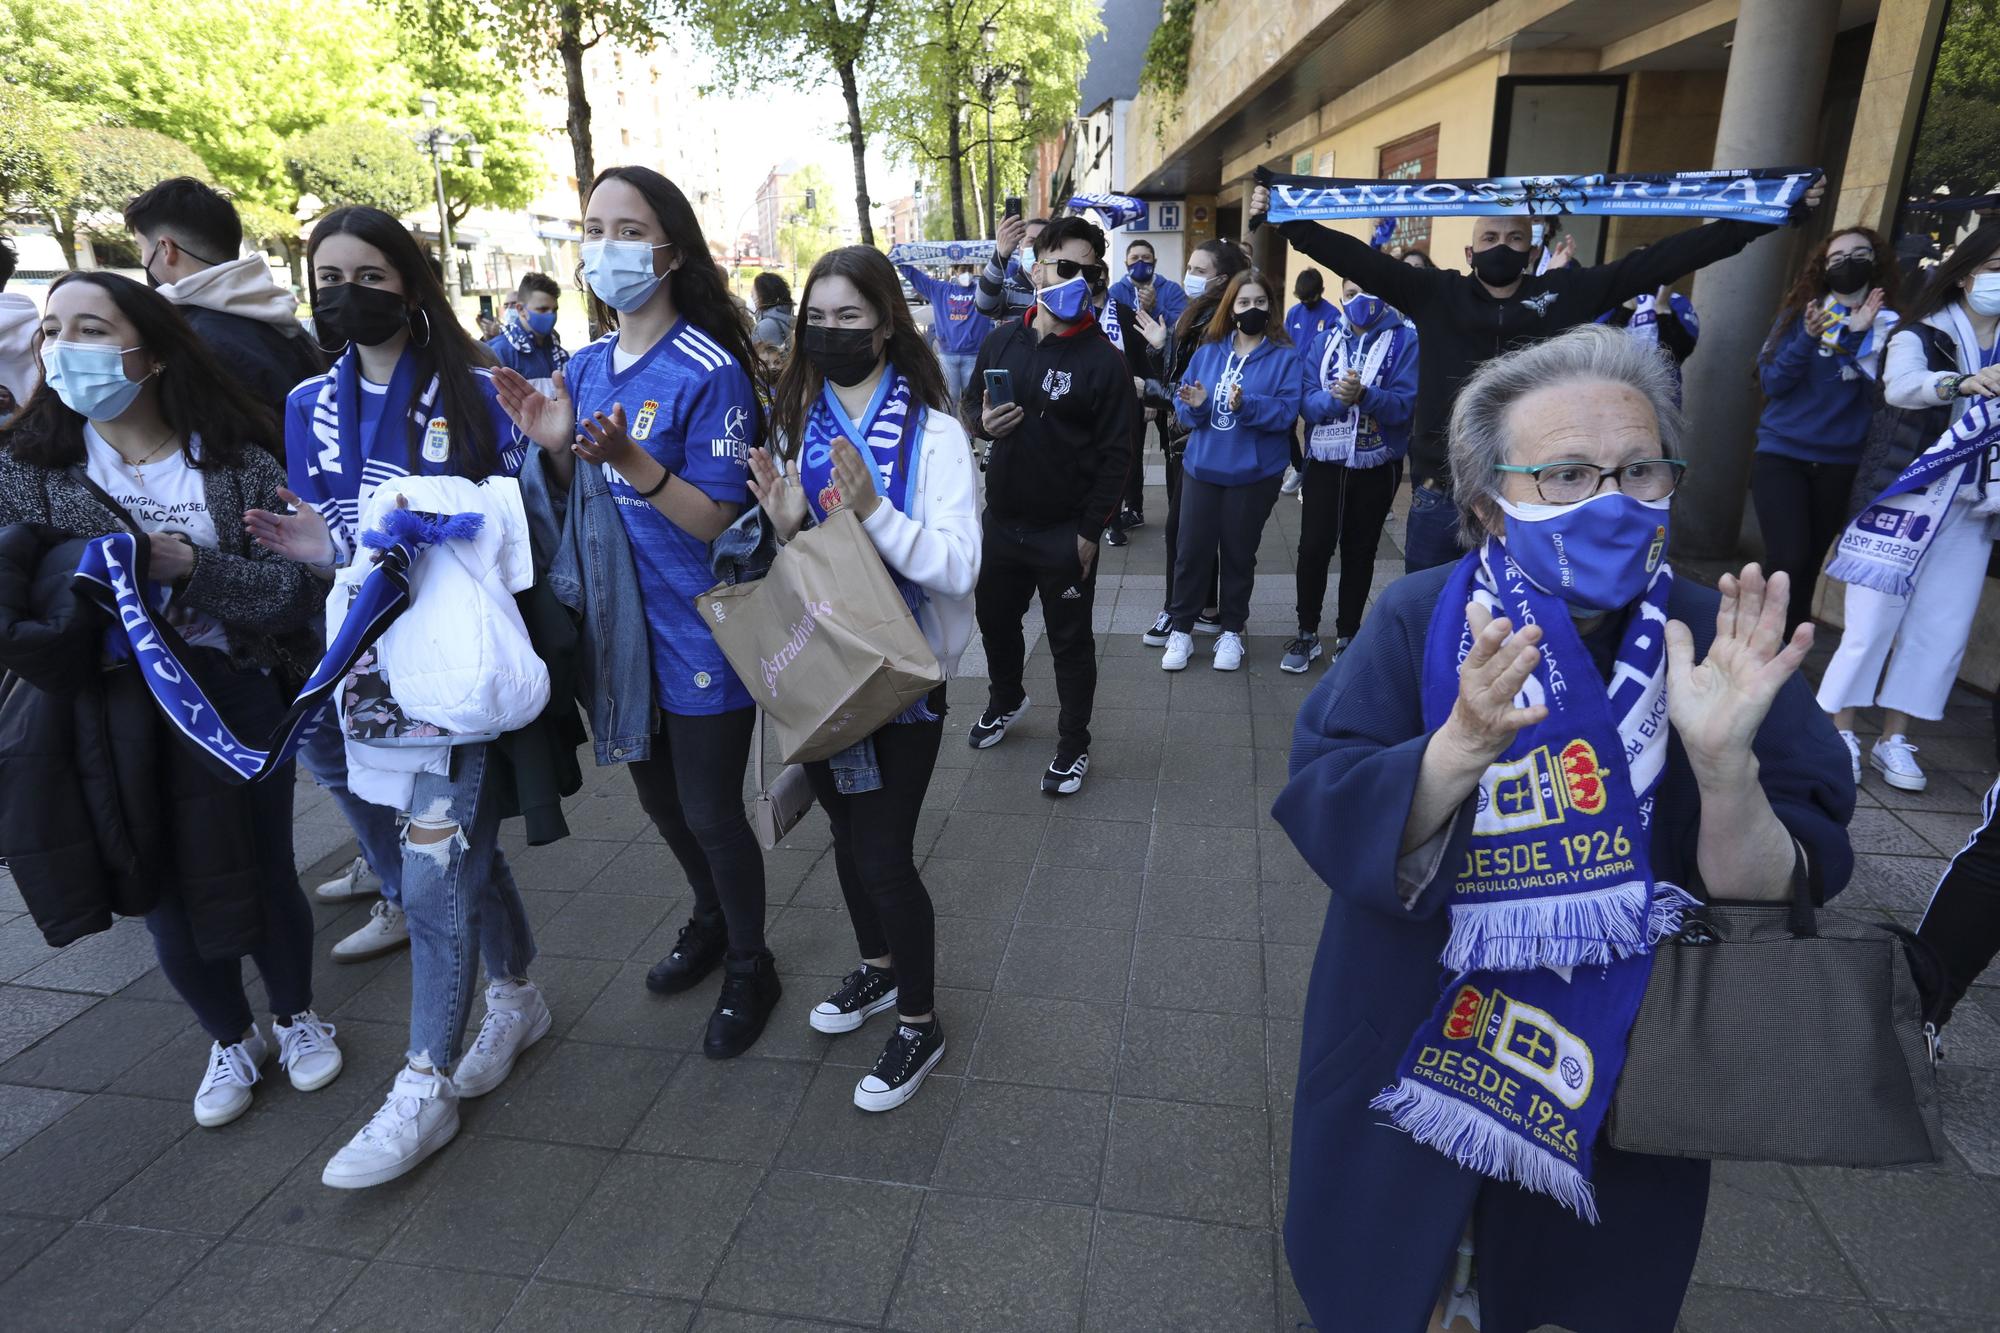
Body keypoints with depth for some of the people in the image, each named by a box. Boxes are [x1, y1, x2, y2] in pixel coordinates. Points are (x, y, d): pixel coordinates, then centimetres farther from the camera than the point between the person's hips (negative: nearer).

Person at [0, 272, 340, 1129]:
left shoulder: (239, 464, -6)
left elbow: (298, 592, -13)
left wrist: (191, 567, -24)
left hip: (238, 699, -1)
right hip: (111, 719, 2)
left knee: (265, 876, 12)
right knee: (168, 899, 13)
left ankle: (297, 1016, 38)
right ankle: (231, 1041, 37)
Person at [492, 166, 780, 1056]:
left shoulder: (709, 372, -15)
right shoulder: (584, 368, 6)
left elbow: (717, 521, -18)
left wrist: (630, 460, -32)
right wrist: (556, 448, -9)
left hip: (699, 637, -7)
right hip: (622, 626, 7)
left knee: (710, 813, 4)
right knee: (659, 796, 21)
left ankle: (749, 968, 29)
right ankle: (712, 922, 46)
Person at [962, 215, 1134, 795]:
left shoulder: (1104, 360, -12)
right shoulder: (1002, 339, 2)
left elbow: (1116, 455, -12)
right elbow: (970, 401, 15)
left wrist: (1090, 531, -15)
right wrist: (982, 421, -10)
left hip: (1065, 531, -5)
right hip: (1001, 518, 5)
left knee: (1070, 641, 8)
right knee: (995, 618, 23)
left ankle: (1074, 744, 27)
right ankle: (1006, 699, 51)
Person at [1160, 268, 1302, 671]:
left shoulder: (1284, 356, -4)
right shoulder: (1209, 350, 6)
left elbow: (1287, 410, -14)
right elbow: (1182, 402, 5)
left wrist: (1246, 405, -28)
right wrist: (1195, 406, -18)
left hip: (1254, 473, -2)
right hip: (1202, 467, 2)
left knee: (1239, 552, 10)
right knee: (1191, 550, 4)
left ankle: (1232, 631, 25)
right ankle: (1181, 629, 18)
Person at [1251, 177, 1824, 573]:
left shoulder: (1567, 292, 6)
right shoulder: (1436, 294, 2)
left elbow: (1657, 259, 6)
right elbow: (1356, 256, -3)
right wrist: (1283, 220, -9)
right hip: (1441, 491, -1)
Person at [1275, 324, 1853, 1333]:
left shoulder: (1726, 644, -12)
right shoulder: (1419, 622, -16)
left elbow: (1776, 899, -16)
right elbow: (1326, 823, -23)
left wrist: (1724, 760, -34)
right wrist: (1463, 745, -39)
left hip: (1618, 1080, 1)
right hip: (1414, 1053, 0)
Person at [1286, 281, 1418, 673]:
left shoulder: (1405, 340, -5)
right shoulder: (1325, 340, 4)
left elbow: (1405, 403, -16)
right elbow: (1306, 401, -6)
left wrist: (1364, 395, -32)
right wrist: (1335, 398, -26)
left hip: (1377, 466, -2)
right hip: (1325, 462, 2)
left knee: (1359, 551, 10)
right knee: (1313, 548, 0)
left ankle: (1347, 636, 22)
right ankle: (1307, 634, 14)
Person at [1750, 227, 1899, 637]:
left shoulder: (1889, 324, 3)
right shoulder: (1797, 314, 2)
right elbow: (1771, 381, -4)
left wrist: (1861, 336, -13)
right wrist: (1808, 338, -18)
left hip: (1841, 463, 2)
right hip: (1781, 453, -2)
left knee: (1809, 565, 9)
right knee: (1788, 561, -15)